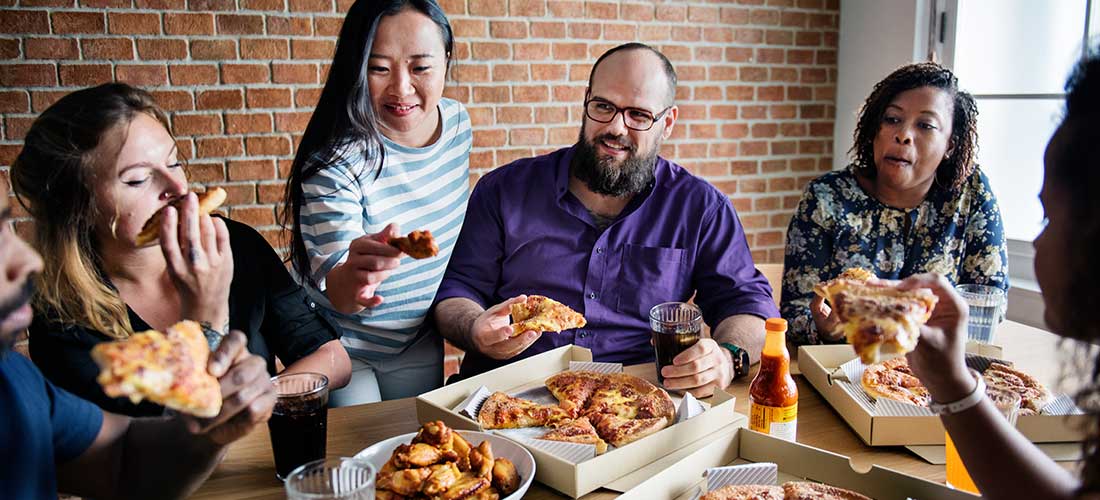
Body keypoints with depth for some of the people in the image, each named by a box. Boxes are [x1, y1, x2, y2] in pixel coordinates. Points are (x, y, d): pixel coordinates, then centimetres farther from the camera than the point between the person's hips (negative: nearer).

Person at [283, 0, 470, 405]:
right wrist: (352, 277, -50)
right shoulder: (333, 159, -26)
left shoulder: (457, 122, -9)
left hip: (420, 346, 5)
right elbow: (334, 289, -28)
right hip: (341, 349, -5)